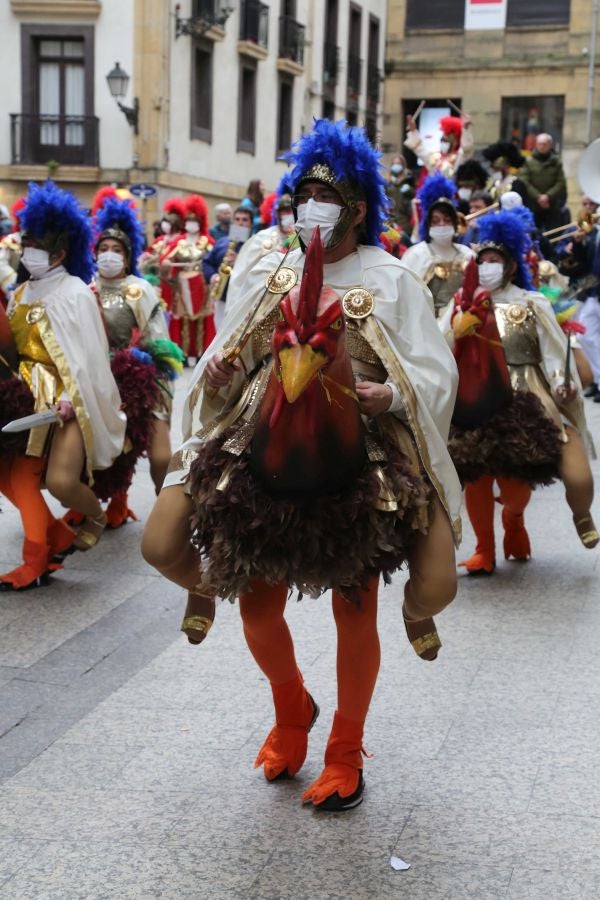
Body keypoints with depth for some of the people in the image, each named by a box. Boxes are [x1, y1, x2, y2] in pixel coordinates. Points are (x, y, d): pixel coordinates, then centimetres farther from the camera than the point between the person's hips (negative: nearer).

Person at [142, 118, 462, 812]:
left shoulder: (391, 281, -2)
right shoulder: (271, 274, 9)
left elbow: (436, 374, -7)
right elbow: (227, 360, 13)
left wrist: (390, 395, -26)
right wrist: (216, 369, -10)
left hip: (360, 466, -3)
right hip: (267, 458, 3)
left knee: (354, 613, 6)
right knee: (257, 608, 3)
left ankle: (345, 753, 28)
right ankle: (292, 710, 35)